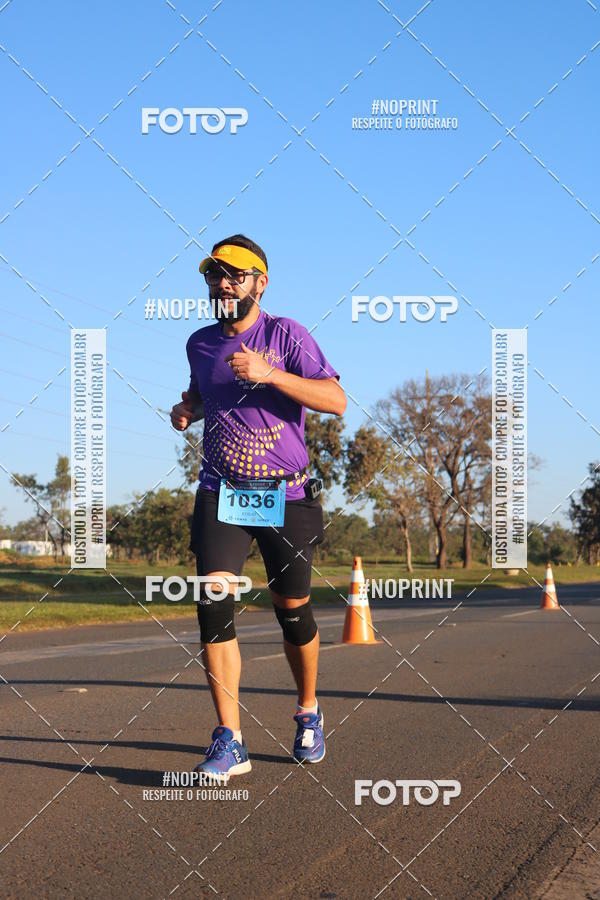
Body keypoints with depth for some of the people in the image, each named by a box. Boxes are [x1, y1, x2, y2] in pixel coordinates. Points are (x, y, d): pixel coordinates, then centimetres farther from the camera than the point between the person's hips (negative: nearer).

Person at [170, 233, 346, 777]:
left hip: (286, 496, -3)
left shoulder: (286, 335, -6)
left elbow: (336, 401, -17)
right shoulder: (200, 343, 9)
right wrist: (187, 410, 8)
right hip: (220, 493, 3)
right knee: (214, 602, -14)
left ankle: (309, 711, 33)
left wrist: (270, 374, -28)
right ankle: (230, 741, -11)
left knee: (292, 610, 7)